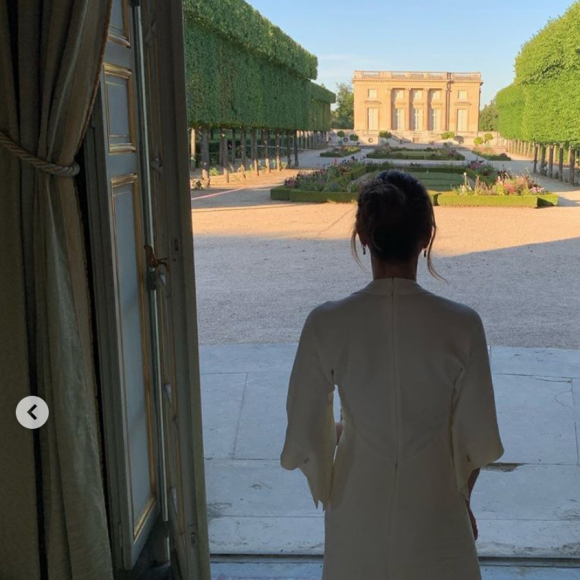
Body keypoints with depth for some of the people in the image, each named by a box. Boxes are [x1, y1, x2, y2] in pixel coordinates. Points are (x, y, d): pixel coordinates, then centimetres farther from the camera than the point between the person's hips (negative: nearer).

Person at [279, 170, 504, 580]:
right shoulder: (461, 325, -18)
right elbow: (477, 438, -9)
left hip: (359, 511, 1)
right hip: (433, 513, 0)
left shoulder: (327, 323, -18)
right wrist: (462, 498, 11)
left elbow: (305, 435, -9)